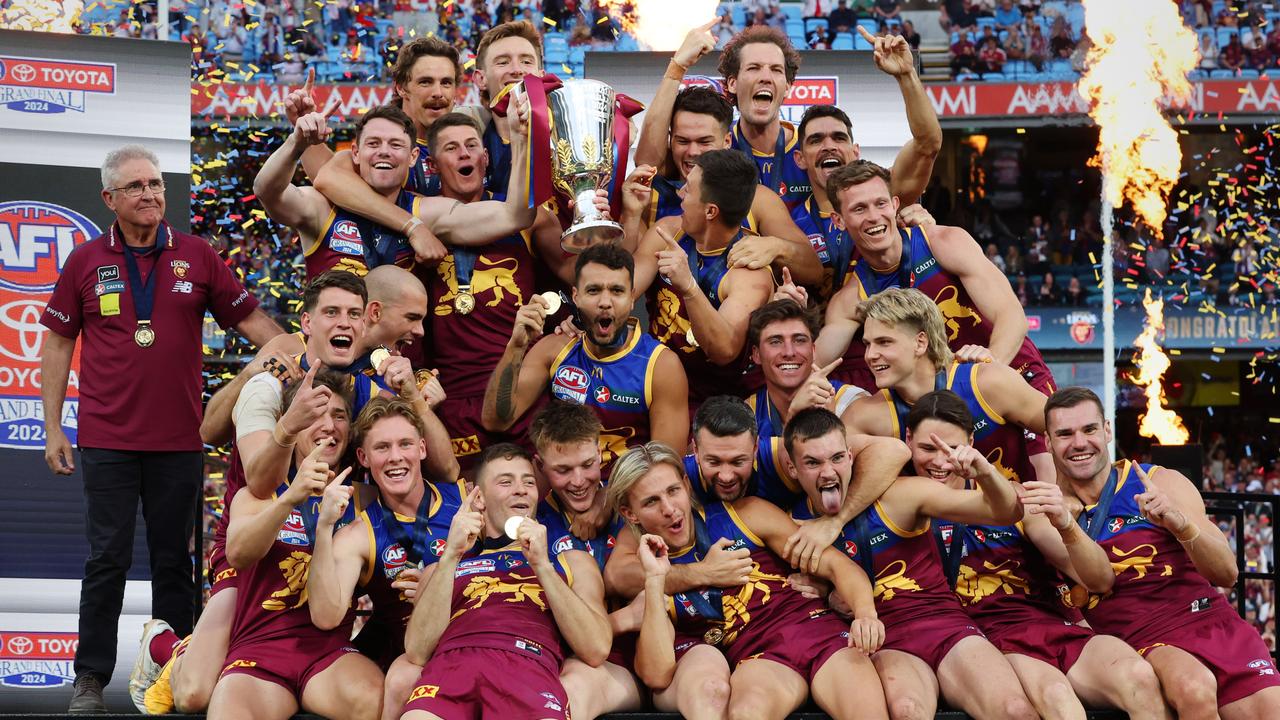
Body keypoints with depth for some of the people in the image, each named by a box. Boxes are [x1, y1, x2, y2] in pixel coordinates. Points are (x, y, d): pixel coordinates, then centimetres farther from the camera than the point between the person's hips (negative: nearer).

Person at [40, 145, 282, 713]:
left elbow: (249, 319, 6)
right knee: (107, 560, 0)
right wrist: (52, 427, 4)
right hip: (108, 439, -1)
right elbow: (57, 344, 8)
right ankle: (91, 679, 9)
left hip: (179, 439, 1)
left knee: (174, 560, 9)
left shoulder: (197, 256, 3)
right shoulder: (85, 262, 3)